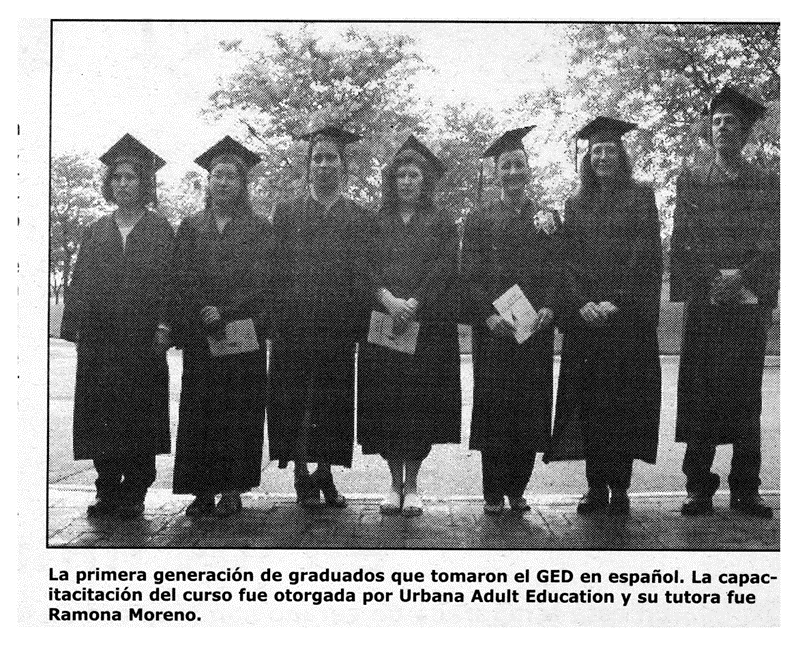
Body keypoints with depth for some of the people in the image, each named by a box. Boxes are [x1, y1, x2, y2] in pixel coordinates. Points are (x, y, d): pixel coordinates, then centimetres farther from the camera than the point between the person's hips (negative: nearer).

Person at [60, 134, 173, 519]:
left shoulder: (160, 230, 5)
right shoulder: (96, 231, 14)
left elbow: (169, 281, -2)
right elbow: (80, 282, 11)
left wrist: (163, 327, -12)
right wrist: (76, 328, 1)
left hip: (143, 341, -3)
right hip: (98, 340, 3)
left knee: (139, 419, 1)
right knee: (100, 417, 4)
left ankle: (134, 493, 10)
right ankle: (107, 491, 14)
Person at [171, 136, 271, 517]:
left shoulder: (258, 229, 6)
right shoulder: (190, 228, 13)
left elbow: (261, 282, -3)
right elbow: (182, 280, 4)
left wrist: (224, 311, -13)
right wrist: (205, 314, -11)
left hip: (244, 334, -2)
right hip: (198, 334, 2)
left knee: (239, 411, -2)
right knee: (199, 411, 1)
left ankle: (232, 489, 5)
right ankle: (203, 490, 6)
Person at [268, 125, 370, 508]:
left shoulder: (359, 218, 8)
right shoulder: (285, 213, 9)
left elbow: (363, 276, 4)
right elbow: (274, 271, 4)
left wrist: (357, 324, -5)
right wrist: (276, 317, -5)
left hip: (338, 330, 0)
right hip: (293, 328, 0)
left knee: (332, 407, 6)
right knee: (293, 407, 2)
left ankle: (325, 474, 19)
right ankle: (302, 478, 13)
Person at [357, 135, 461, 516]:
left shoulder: (441, 223, 8)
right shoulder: (376, 222, 12)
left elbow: (444, 270, -3)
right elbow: (365, 267, 1)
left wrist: (412, 304, -16)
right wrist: (388, 300, -16)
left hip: (427, 324, -1)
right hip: (382, 324, 2)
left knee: (420, 400, -1)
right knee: (385, 401, 1)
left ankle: (412, 485, 9)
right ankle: (395, 483, 12)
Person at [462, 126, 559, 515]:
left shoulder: (548, 219, 12)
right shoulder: (479, 220, 8)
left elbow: (558, 272, 6)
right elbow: (470, 276, 1)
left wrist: (548, 309, -12)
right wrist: (488, 315, -13)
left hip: (536, 328, 1)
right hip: (493, 329, -1)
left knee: (530, 409, 3)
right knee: (493, 409, 0)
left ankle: (517, 489, 16)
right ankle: (494, 493, 10)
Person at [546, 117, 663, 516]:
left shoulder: (639, 198, 5)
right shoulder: (576, 204, 14)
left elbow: (645, 256, -4)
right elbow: (567, 259, 7)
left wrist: (617, 302, -13)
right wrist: (582, 303, -8)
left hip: (628, 316, -3)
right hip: (584, 315, 3)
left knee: (624, 400, -2)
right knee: (588, 401, 2)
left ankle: (619, 488, 6)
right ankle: (596, 487, 9)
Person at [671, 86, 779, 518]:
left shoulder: (767, 184, 12)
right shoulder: (691, 179, 11)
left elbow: (772, 243, 3)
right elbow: (683, 240, 2)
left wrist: (741, 276, -13)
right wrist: (713, 277, -11)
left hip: (751, 301, 1)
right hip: (704, 301, 0)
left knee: (746, 397, 3)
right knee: (699, 395, -2)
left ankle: (745, 490, 9)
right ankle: (699, 487, 5)